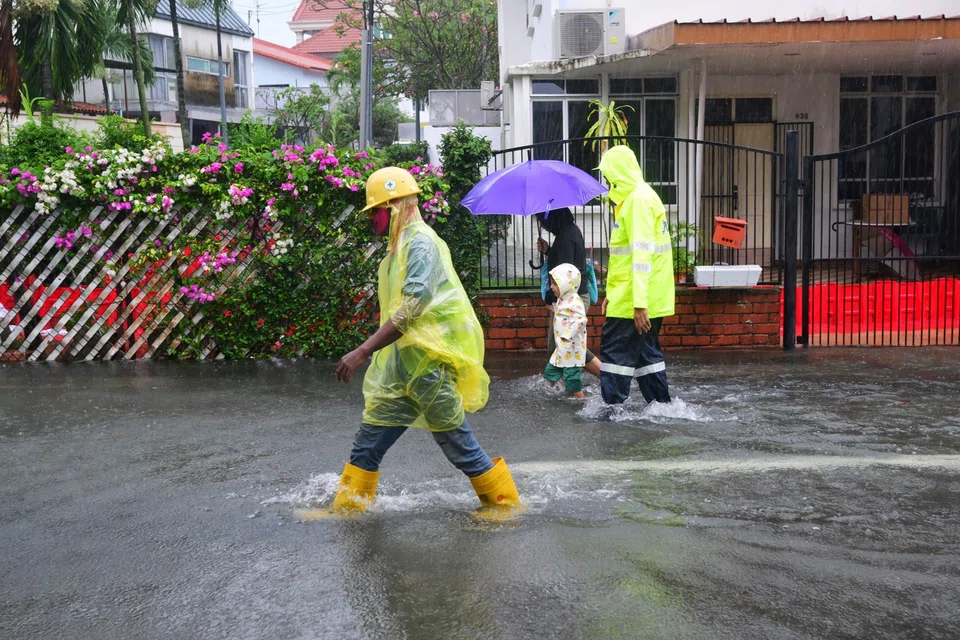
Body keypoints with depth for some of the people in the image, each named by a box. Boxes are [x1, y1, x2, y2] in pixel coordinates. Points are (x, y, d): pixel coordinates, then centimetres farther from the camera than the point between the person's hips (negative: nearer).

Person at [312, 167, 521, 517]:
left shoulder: (421, 243, -15)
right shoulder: (402, 245, 14)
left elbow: (410, 310, -26)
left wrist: (362, 352, -27)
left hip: (430, 365, -9)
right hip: (403, 367, 9)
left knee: (458, 443, 3)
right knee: (369, 439, 11)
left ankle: (505, 502, 19)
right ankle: (346, 507, 23)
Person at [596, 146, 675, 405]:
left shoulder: (638, 200, -14)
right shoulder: (635, 197, 18)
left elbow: (642, 254, -22)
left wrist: (639, 303, -26)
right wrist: (613, 292, 25)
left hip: (634, 299, -10)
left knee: (615, 350, -6)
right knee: (646, 351, 14)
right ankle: (661, 404, 19)